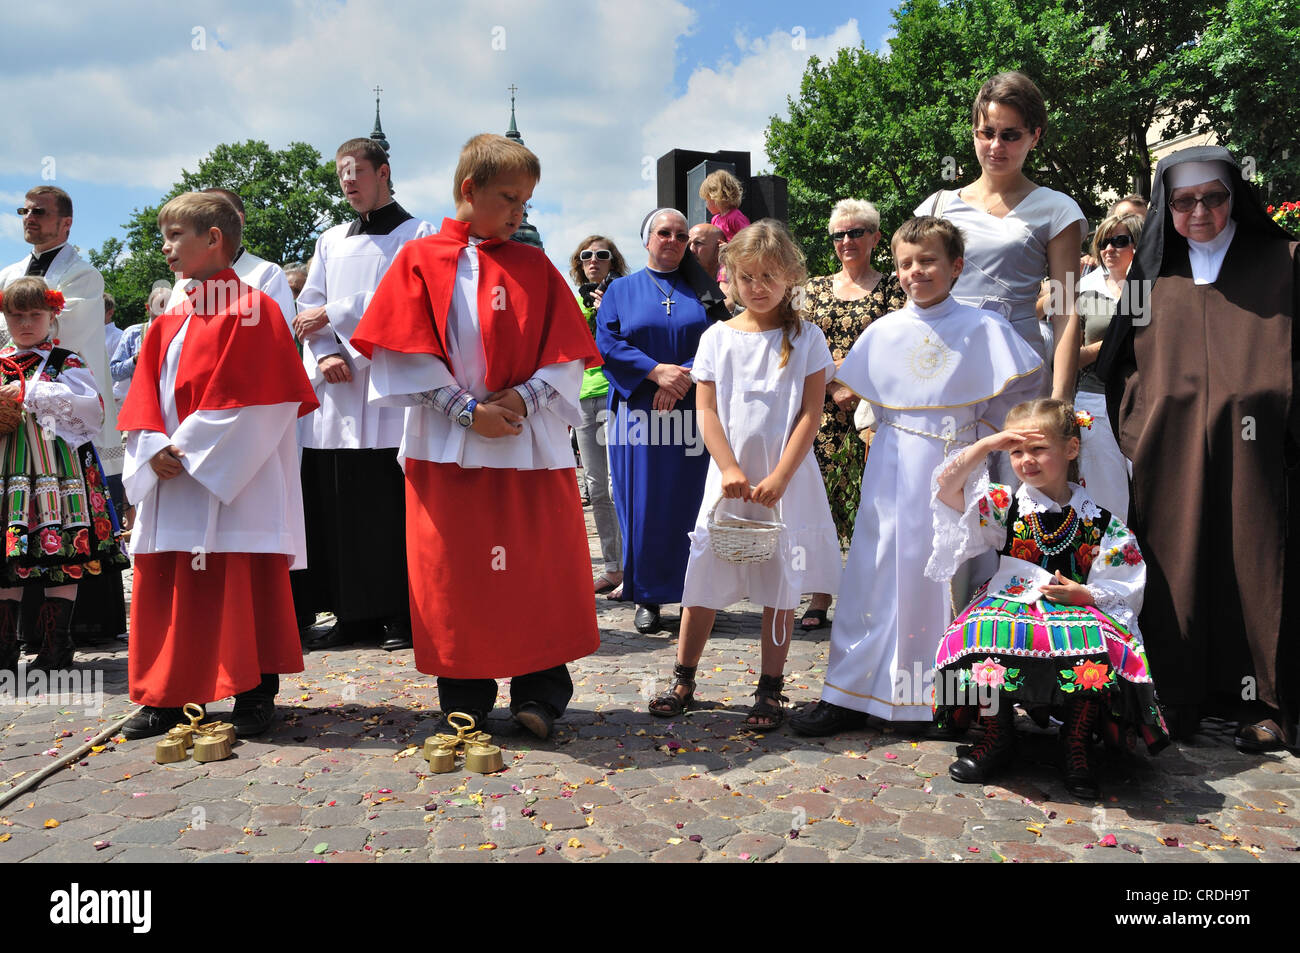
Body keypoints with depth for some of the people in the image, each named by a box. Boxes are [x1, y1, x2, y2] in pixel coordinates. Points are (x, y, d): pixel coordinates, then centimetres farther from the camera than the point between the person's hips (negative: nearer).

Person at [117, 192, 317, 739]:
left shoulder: (251, 309, -6)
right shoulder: (169, 322, 17)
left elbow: (251, 397, -14)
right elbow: (144, 399, 14)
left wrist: (188, 449, -15)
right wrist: (155, 449, -5)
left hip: (234, 484, -7)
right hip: (169, 484, 8)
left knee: (243, 588, -2)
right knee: (163, 588, 10)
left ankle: (255, 694, 11)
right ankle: (162, 698, 22)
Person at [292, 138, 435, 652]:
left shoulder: (417, 234, 5)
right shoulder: (332, 240, 21)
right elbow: (309, 308, 14)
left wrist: (332, 315, -8)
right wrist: (324, 354, -5)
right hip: (336, 387, 5)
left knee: (393, 506, -6)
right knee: (338, 505, 2)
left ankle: (401, 615, 3)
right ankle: (355, 614, 11)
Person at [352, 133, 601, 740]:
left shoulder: (535, 267, 10)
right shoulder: (421, 261, 3)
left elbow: (567, 353, 5)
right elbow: (403, 353, -4)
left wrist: (525, 397, -12)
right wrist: (468, 409, -12)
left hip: (532, 441, 2)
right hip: (449, 445, -1)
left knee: (538, 567, 2)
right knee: (454, 572, 4)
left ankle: (539, 695, 15)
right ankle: (464, 704, 19)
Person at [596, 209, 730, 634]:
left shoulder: (703, 290, 12)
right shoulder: (622, 290, 12)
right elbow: (606, 344, 0)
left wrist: (685, 377, -14)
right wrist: (656, 371, -13)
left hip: (692, 415, 0)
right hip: (639, 415, 0)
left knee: (691, 505, 1)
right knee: (643, 507, 0)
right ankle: (646, 598, 11)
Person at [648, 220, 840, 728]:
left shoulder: (805, 338, 2)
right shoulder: (717, 337, 6)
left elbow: (810, 415, -5)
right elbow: (707, 411, 1)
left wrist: (778, 478, -13)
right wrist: (731, 470, -11)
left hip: (786, 482, -1)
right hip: (728, 479, 2)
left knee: (780, 582, 4)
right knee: (704, 578, 5)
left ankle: (770, 690, 15)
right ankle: (683, 679, 19)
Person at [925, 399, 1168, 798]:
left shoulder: (1100, 521, 5)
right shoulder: (1004, 505, 7)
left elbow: (1124, 589, 5)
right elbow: (947, 487, -7)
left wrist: (1083, 594, -14)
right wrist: (989, 443, -11)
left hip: (1078, 610, 0)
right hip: (1010, 606, 1)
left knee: (1099, 645, -35)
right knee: (981, 634, -34)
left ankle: (1075, 747, -9)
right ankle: (997, 737, -9)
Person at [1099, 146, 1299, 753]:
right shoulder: (1153, 274, 13)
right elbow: (1127, 364, 12)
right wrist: (1133, 440, 3)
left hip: (1250, 447, -1)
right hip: (1170, 451, 1)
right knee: (1174, 570, 1)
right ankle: (1178, 697, 12)